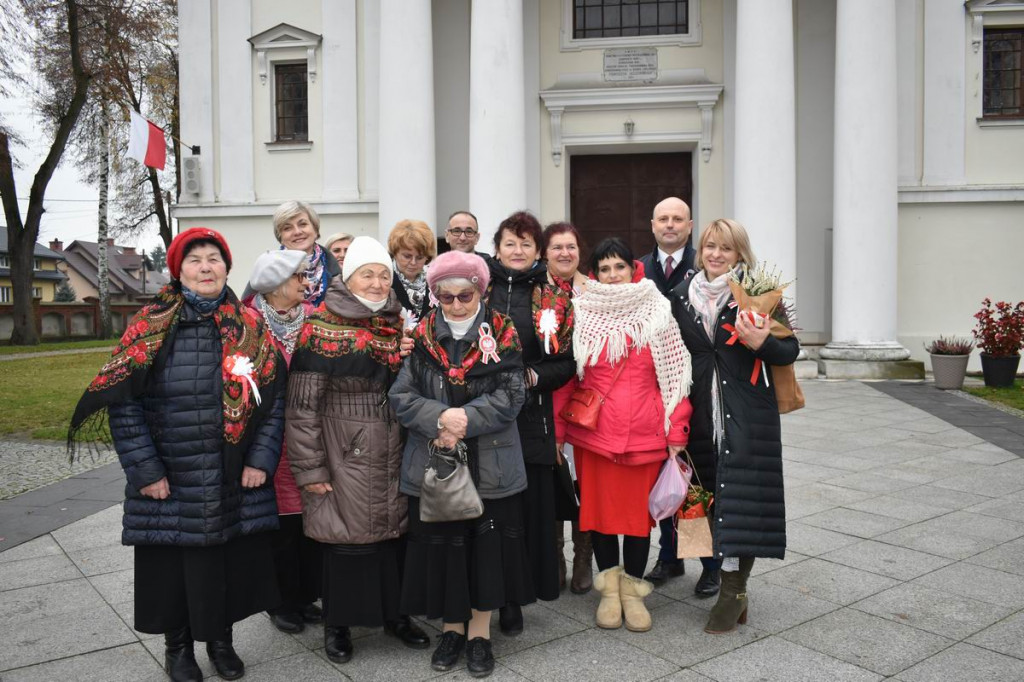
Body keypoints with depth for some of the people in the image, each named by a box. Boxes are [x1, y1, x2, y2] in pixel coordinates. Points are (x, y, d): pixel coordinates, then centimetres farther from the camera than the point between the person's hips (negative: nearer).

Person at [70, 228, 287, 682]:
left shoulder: (250, 328, 1)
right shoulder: (151, 326, -3)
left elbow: (274, 398, 2)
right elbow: (123, 403, -5)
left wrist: (261, 460, -5)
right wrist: (146, 471, -9)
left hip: (238, 482, 1)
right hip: (170, 483, -1)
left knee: (234, 562, 10)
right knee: (173, 564, 10)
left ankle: (221, 638, 36)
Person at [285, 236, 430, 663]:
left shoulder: (397, 325, 8)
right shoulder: (322, 329, -10)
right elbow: (303, 406, -11)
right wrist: (310, 468, -13)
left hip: (394, 451, 5)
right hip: (346, 454, -5)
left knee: (395, 530, 12)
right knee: (347, 535, 2)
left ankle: (394, 612, 31)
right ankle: (338, 624, 23)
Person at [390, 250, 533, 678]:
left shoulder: (502, 335, -1)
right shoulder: (421, 337, 2)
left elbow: (510, 396, -9)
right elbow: (401, 396, -4)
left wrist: (464, 422, -20)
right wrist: (441, 418, -20)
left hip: (491, 463, -1)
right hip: (433, 462, 1)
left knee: (487, 543, 6)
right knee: (442, 543, 9)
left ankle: (480, 632, 23)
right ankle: (453, 627, 28)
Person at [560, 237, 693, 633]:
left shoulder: (657, 312, 2)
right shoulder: (581, 314, 3)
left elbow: (674, 374, 1)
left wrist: (677, 431, -3)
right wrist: (558, 430, 0)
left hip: (644, 432, 0)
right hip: (593, 431, 0)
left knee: (640, 507, 7)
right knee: (598, 504, 8)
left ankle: (632, 589, 24)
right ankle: (609, 587, 25)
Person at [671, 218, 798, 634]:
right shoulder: (682, 295, 9)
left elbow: (790, 350, 0)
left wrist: (762, 343, -21)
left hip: (748, 412, -4)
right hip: (702, 412, 4)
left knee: (741, 496, -6)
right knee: (712, 493, 7)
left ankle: (733, 591, 4)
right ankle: (735, 590, 21)